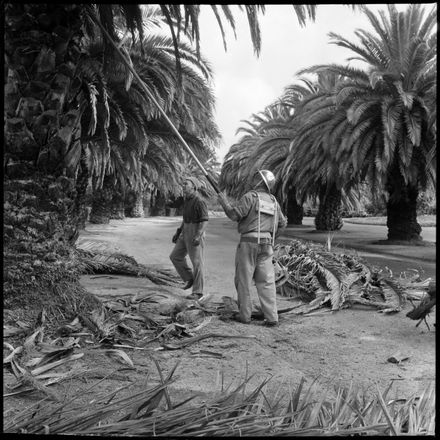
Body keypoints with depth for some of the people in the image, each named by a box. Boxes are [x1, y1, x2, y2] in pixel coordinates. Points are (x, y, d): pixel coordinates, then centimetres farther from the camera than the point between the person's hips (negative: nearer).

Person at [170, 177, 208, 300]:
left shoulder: (200, 202, -16)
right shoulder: (187, 200, 13)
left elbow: (205, 221, -20)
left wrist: (198, 236, -32)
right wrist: (178, 233, 18)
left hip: (196, 235, -9)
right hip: (186, 233, 9)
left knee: (197, 262, -4)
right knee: (175, 256, 8)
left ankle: (198, 292, 6)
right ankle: (190, 278, 20)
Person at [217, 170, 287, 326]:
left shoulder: (250, 197, -6)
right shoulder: (274, 201, 12)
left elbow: (234, 214, -13)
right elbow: (282, 223, 16)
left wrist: (224, 202, 0)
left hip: (249, 243, -5)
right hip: (266, 245, 5)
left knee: (243, 280, 6)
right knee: (266, 281, 6)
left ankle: (244, 315, 12)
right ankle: (272, 317, 2)